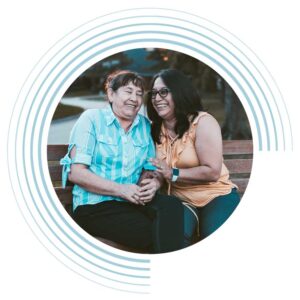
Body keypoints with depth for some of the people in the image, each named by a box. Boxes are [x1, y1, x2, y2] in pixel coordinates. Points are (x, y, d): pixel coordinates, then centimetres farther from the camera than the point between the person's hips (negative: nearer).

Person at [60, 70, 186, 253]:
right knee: (155, 233, -28)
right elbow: (76, 173, -10)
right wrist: (121, 189, -19)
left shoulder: (145, 126, 12)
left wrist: (154, 183, -13)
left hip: (133, 202, 5)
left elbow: (152, 168, 13)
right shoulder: (91, 119, -2)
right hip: (94, 206, -5)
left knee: (172, 205, -26)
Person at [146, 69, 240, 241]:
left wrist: (173, 174, -22)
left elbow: (212, 172, -20)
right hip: (179, 202, 5)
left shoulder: (203, 122, -14)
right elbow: (158, 170, 8)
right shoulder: (155, 129, 6)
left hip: (216, 198, -4)